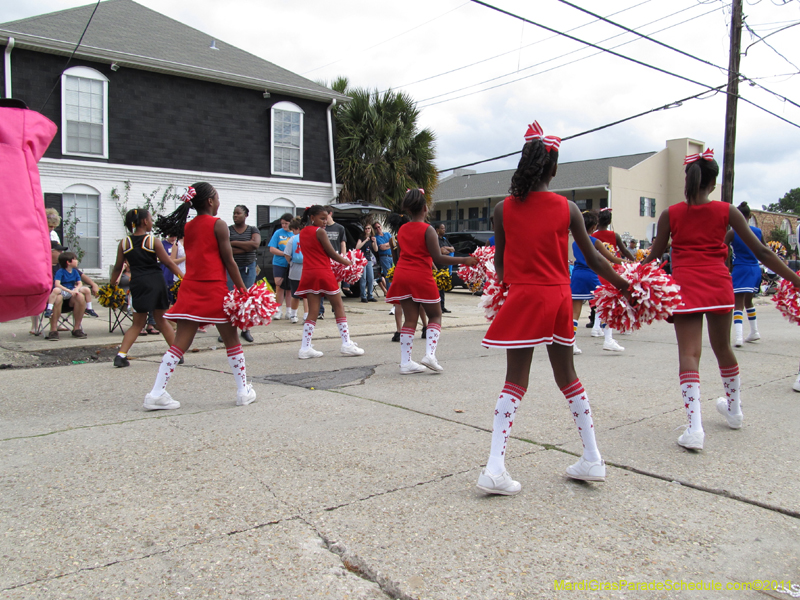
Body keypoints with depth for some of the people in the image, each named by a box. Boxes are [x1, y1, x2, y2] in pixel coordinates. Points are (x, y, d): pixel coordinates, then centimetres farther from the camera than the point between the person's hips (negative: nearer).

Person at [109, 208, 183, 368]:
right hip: (157, 282, -1)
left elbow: (117, 268, 7)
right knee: (161, 320, 13)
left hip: (138, 283, 1)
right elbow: (168, 262, -4)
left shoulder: (124, 243, 3)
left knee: (138, 324, 11)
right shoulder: (153, 241, -4)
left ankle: (121, 355, -1)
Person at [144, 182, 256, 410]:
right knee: (232, 341, 8)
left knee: (180, 343, 3)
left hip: (190, 288, 5)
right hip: (214, 289, -5)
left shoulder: (187, 227, 12)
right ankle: (244, 391, 15)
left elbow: (194, 257, 15)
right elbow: (229, 261, -8)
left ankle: (156, 394, -2)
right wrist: (242, 289, -3)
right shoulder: (218, 225, -7)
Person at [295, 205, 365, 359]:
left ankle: (305, 348, 0)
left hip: (309, 274, 6)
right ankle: (347, 344, 4)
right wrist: (348, 262, 5)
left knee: (312, 311, 6)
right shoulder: (320, 232, -9)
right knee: (339, 307, 4)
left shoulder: (302, 233, 13)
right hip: (323, 273, -6)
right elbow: (332, 254, -8)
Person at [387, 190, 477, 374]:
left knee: (410, 319, 7)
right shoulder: (427, 230, -9)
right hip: (421, 277, -5)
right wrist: (464, 260, -11)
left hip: (402, 276, 5)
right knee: (435, 315, 10)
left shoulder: (402, 230, 10)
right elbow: (438, 259, -15)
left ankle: (405, 362, 5)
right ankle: (429, 354, -7)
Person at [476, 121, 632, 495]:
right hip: (559, 298, 2)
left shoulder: (504, 208, -3)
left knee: (515, 382, 1)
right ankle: (592, 460, 24)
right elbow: (593, 259, 4)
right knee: (567, 376, 16)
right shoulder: (567, 208, 0)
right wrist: (624, 286, 18)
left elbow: (500, 262, 6)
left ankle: (495, 468, -7)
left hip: (523, 297, -2)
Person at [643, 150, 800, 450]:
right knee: (723, 348, 20)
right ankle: (734, 409, 41)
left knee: (688, 353, -6)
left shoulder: (670, 214, 1)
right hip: (719, 285, 2)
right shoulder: (727, 211, 2)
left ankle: (695, 426, -19)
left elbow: (653, 257, 4)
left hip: (685, 287, -2)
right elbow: (760, 251, 1)